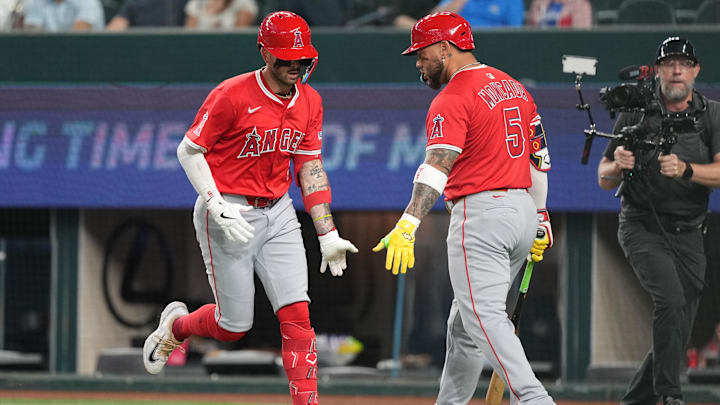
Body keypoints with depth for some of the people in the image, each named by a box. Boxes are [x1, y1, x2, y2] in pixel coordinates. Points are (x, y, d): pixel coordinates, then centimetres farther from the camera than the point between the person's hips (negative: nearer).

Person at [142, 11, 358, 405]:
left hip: (278, 214, 5)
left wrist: (328, 235, 3)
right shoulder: (232, 95, -16)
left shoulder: (309, 101, 3)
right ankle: (176, 325, 33)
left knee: (296, 316, -7)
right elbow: (189, 151, -10)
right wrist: (218, 208, -21)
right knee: (234, 326, 1)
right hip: (228, 215, -5)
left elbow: (310, 167, 9)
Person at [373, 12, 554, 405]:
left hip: (480, 214, -9)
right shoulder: (513, 88, 16)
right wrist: (539, 218, 27)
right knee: (464, 321, 17)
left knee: (484, 318, -14)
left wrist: (408, 224, -35)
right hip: (522, 210, 9)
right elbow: (539, 156, 20)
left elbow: (438, 165, -25)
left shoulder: (452, 100, -11)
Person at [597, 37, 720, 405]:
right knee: (670, 298, -27)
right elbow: (604, 179, 6)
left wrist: (686, 170, -30)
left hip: (688, 236, 3)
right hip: (642, 228, -3)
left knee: (678, 334, 3)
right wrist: (618, 165, -17)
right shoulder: (636, 113, 2)